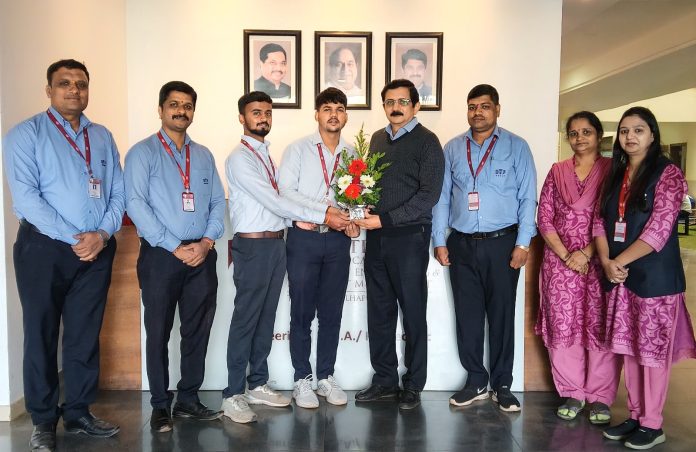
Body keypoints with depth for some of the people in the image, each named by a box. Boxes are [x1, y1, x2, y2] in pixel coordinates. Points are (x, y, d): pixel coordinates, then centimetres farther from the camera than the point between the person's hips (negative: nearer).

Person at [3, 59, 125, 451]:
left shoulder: (103, 137, 12)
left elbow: (118, 193, 7)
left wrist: (102, 234, -10)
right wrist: (73, 239, -17)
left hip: (97, 249, 4)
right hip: (44, 247, -3)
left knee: (86, 335, 11)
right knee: (42, 335, 7)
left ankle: (79, 412, 25)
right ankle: (44, 420, 21)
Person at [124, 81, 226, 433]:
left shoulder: (204, 155, 14)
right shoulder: (143, 152, -1)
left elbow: (218, 202, 9)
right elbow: (136, 204, -10)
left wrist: (206, 241, -7)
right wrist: (175, 247, -15)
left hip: (202, 255, 4)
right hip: (160, 255, -4)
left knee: (198, 330, 10)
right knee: (159, 331, 6)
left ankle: (188, 399, 25)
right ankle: (160, 405, 20)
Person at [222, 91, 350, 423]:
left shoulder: (266, 155, 16)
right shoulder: (240, 158, -10)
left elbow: (279, 200, 9)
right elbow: (274, 202, -18)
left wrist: (328, 209, -2)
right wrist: (322, 217, -17)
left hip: (276, 244, 8)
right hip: (253, 246, -8)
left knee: (266, 318, 14)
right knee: (246, 319, -1)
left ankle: (258, 384, 26)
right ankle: (233, 395, 11)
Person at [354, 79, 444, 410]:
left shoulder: (426, 141, -4)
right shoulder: (377, 139, 15)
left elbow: (429, 194, -13)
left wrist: (385, 220, -17)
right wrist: (362, 212, -3)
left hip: (409, 237, -5)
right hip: (376, 236, 6)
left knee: (413, 312, 5)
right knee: (379, 311, 10)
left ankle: (413, 385, 18)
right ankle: (385, 379, 24)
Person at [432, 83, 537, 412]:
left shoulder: (516, 147, 2)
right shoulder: (452, 149, 10)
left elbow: (527, 197, -1)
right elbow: (442, 197, 9)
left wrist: (523, 243, -7)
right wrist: (439, 241, 4)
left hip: (502, 242, -2)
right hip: (461, 244, 3)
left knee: (502, 315, 5)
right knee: (467, 315, 8)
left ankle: (502, 385, 20)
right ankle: (475, 382, 22)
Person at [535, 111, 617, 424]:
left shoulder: (612, 170, 2)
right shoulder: (557, 172, 10)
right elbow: (544, 218, 5)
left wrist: (586, 253, -12)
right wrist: (565, 255, -6)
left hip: (598, 261, -2)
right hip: (559, 260, 3)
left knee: (599, 326, 1)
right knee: (562, 326, 5)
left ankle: (600, 397, 16)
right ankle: (572, 393, 20)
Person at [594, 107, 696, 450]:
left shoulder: (668, 173, -6)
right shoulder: (615, 174, 12)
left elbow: (658, 230, -15)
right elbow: (600, 221, 7)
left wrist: (619, 262, -15)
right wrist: (606, 262, -9)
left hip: (654, 276, -6)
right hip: (620, 277, 6)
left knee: (652, 350, 3)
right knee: (628, 348, 12)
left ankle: (652, 424, 17)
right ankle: (635, 415, 26)